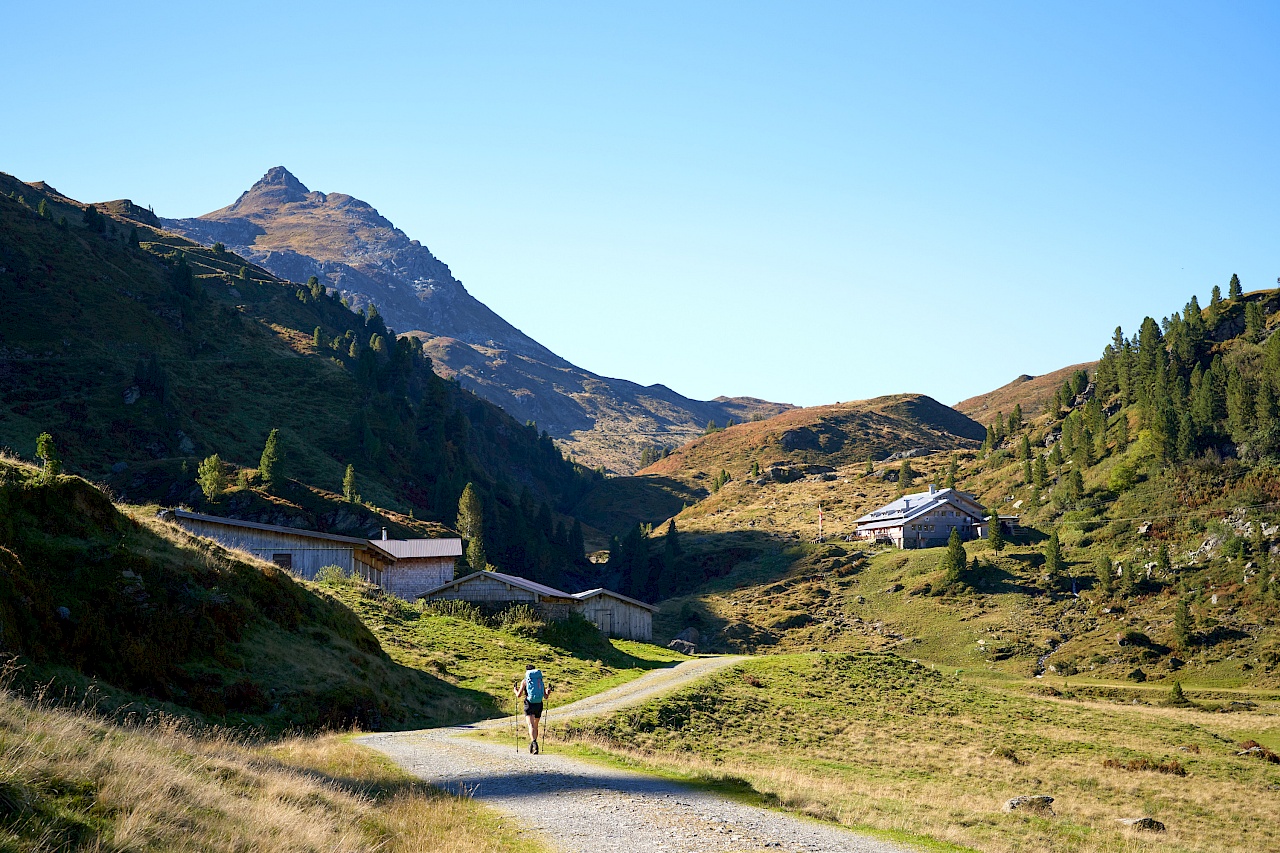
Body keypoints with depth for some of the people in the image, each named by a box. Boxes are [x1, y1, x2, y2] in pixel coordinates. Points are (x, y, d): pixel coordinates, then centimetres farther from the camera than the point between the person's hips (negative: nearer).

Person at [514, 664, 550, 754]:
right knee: (535, 726, 19)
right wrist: (548, 691, 29)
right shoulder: (541, 680, 8)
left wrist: (515, 690, 21)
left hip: (529, 705, -3)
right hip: (539, 705, 3)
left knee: (531, 725, -12)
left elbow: (519, 695, 0)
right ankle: (532, 746, 28)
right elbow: (545, 696, 8)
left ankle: (534, 742, -36)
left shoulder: (524, 681, 0)